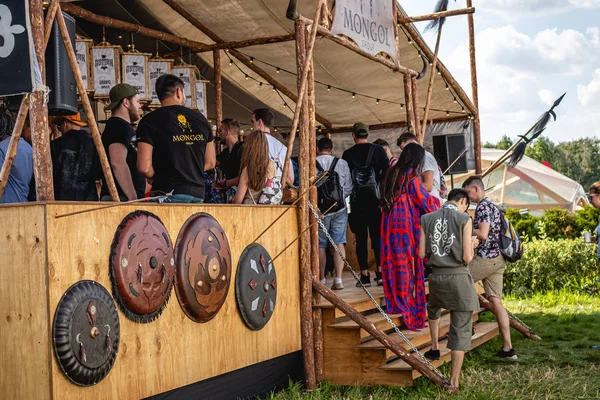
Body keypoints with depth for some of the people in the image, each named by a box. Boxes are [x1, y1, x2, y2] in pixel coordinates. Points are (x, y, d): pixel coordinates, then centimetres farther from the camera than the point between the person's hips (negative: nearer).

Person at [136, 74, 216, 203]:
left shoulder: (149, 121, -3)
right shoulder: (200, 118, 11)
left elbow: (144, 167, -10)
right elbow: (210, 163, 17)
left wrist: (160, 177, 10)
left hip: (168, 193, -4)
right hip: (198, 193, 4)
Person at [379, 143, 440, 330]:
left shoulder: (391, 173, 8)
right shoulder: (411, 177, -11)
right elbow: (426, 202, -7)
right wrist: (436, 201, 15)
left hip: (390, 225, 7)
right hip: (407, 226, -7)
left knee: (394, 262, 12)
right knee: (411, 265, -1)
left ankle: (395, 304, 19)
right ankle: (412, 312, 2)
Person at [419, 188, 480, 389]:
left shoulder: (427, 219, 4)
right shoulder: (464, 220, -7)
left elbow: (422, 254, 5)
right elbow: (467, 258, -10)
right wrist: (472, 245, 10)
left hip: (437, 276, 4)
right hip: (459, 277, -4)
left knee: (433, 309, 38)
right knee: (460, 331, 4)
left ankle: (435, 348, 37)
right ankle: (454, 383, 5)